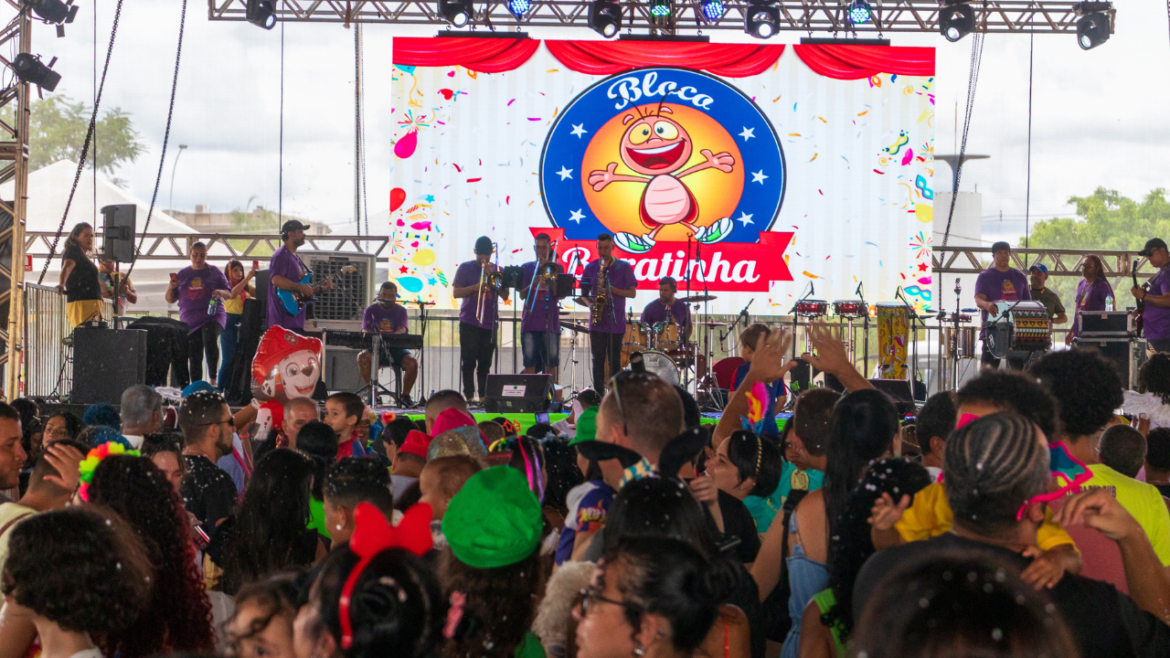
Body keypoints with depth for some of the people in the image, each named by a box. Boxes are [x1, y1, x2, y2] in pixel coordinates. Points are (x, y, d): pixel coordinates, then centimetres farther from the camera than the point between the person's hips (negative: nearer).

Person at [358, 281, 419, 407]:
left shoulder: (401, 310, 8)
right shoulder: (370, 310, 8)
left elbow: (402, 330, -10)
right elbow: (365, 330, -6)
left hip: (396, 349, 0)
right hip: (375, 348, 0)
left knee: (412, 362, -30)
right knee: (362, 357, -34)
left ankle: (405, 396, -13)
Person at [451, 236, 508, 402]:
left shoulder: (497, 270, 12)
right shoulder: (465, 268, 7)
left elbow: (504, 295, 3)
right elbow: (456, 292, 1)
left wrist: (492, 275, -7)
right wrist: (475, 287, -14)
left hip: (489, 324, 2)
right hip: (469, 322, -2)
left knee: (485, 363, 2)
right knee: (469, 362, -6)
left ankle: (483, 396, 4)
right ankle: (469, 396, -6)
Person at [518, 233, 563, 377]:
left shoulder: (556, 268, 10)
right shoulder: (526, 268, 11)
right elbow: (522, 295, 3)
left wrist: (551, 276, -11)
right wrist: (533, 284, -15)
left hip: (550, 321, 0)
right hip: (530, 322, 1)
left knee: (551, 364, -2)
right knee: (529, 364, -2)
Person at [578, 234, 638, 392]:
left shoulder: (624, 267, 4)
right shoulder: (590, 268, 9)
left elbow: (632, 292, 0)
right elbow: (583, 294, 12)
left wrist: (612, 289, -14)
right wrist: (590, 304, -10)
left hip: (616, 322, -1)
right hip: (597, 323, 1)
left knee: (615, 361, 3)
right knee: (598, 360, -1)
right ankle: (598, 395, 2)